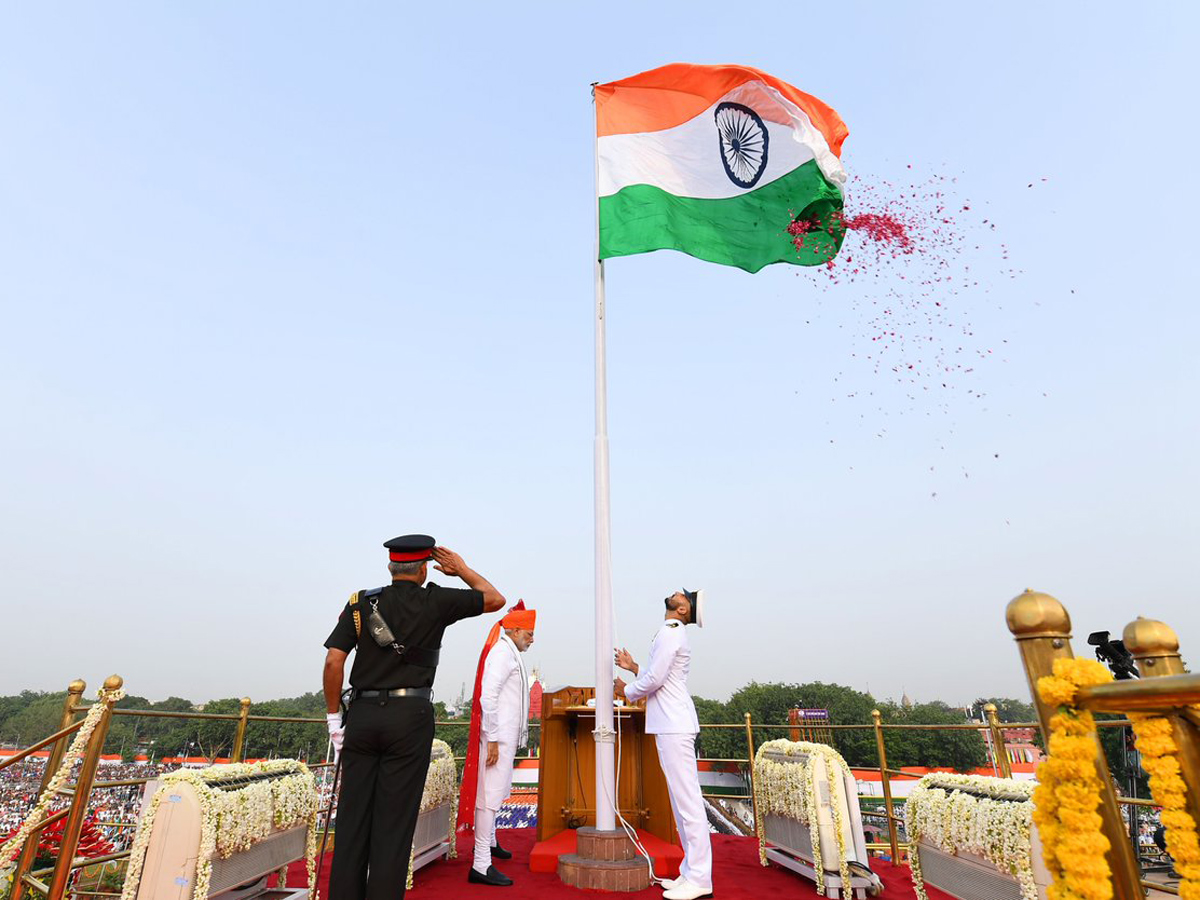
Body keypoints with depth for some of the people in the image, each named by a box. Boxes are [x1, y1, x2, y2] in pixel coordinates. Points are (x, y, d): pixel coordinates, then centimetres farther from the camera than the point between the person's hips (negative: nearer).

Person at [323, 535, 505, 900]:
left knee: (352, 818, 11)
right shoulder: (436, 602, -2)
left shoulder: (361, 602, 5)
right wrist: (460, 568, 18)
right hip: (410, 717, -3)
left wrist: (334, 718, 8)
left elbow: (333, 662, -1)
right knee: (394, 822, 4)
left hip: (362, 715, 4)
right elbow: (495, 599, 7)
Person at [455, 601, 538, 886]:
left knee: (498, 791, 24)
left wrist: (499, 737, 15)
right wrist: (493, 739, -22)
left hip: (505, 736, 10)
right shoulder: (502, 652, -16)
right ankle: (481, 865, 1)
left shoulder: (509, 653, 15)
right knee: (490, 794, -5)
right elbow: (487, 697, -23)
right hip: (498, 736, -10)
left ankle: (489, 841, 41)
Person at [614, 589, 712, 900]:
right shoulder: (672, 633, 18)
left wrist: (627, 691, -1)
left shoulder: (670, 632, -12)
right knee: (682, 800, 14)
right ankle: (691, 872, 22)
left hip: (674, 726, -10)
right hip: (670, 725, 10)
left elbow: (654, 680, -17)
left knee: (687, 800, -5)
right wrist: (633, 666, 19)